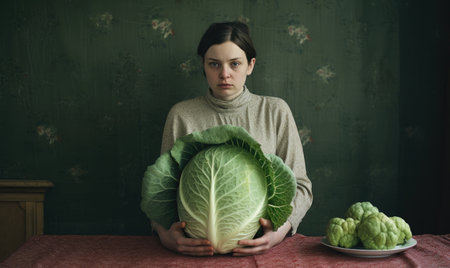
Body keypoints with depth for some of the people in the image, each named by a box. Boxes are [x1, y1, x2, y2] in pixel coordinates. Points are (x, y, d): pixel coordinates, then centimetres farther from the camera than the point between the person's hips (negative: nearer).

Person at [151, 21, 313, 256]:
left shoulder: (275, 112, 6)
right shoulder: (181, 115, 6)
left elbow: (299, 186, 6)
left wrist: (281, 229, -14)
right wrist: (164, 232, -15)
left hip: (259, 245, -1)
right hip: (199, 249, 1)